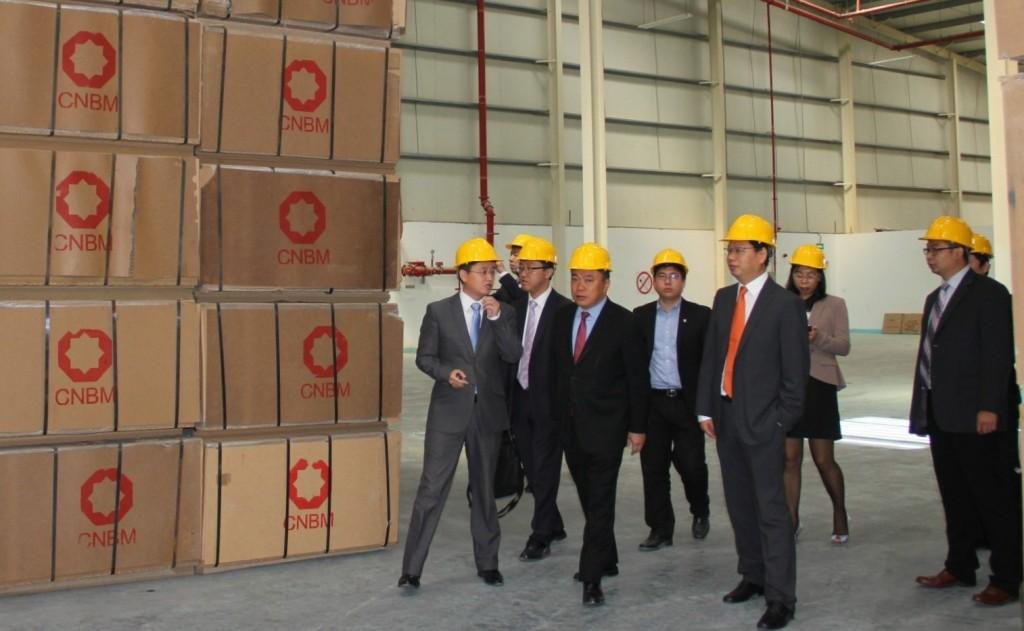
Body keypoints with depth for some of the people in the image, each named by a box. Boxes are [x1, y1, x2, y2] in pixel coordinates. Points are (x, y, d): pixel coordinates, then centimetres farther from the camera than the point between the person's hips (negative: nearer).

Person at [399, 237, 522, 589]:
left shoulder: (504, 313, 5)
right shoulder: (439, 311, 1)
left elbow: (513, 356, -7)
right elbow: (424, 357, 2)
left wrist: (496, 319, -17)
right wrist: (446, 372, -17)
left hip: (488, 412, 2)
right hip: (449, 411, -2)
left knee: (485, 488, 13)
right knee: (432, 487, -4)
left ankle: (487, 563, 25)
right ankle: (412, 569, 2)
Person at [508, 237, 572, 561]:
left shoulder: (563, 309, -9)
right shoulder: (515, 305, 9)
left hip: (548, 400, -6)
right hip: (520, 397, 6)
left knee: (545, 468, 0)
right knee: (531, 466, 13)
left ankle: (541, 536, 8)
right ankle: (553, 525, 29)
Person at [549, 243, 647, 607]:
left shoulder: (623, 322, -9)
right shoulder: (562, 318, 7)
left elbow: (637, 377, -7)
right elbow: (556, 369, 12)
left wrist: (637, 427, -7)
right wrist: (557, 415, 9)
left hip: (605, 427, -5)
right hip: (570, 426, 6)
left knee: (600, 501, -6)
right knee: (588, 498, 14)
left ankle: (592, 576, -4)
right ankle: (606, 560, 29)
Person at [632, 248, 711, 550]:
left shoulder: (700, 315, 0)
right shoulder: (640, 316, 7)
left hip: (687, 402, -2)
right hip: (651, 403, 2)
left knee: (691, 464, -1)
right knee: (653, 467, 4)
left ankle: (700, 512, 28)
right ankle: (660, 529, 15)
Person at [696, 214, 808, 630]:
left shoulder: (785, 305, -7)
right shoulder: (723, 298, 11)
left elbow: (795, 370, -8)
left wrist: (782, 420, -11)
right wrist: (706, 408, 8)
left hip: (762, 421, -6)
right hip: (726, 416, 6)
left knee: (771, 508, -5)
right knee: (739, 504, 14)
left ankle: (781, 598, 1)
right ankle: (753, 576, 28)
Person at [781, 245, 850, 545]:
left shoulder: (834, 305, 2)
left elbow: (844, 346, -3)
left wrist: (819, 338, -20)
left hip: (818, 386, -2)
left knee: (824, 459, 3)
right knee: (790, 458, 5)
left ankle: (840, 514, 24)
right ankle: (792, 521, 14)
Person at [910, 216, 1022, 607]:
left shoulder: (989, 294, -8)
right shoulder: (935, 299, 17)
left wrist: (989, 408, -20)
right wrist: (923, 407, 13)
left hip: (975, 416, -8)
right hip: (941, 415, 8)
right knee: (954, 497, 15)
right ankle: (959, 567, 26)